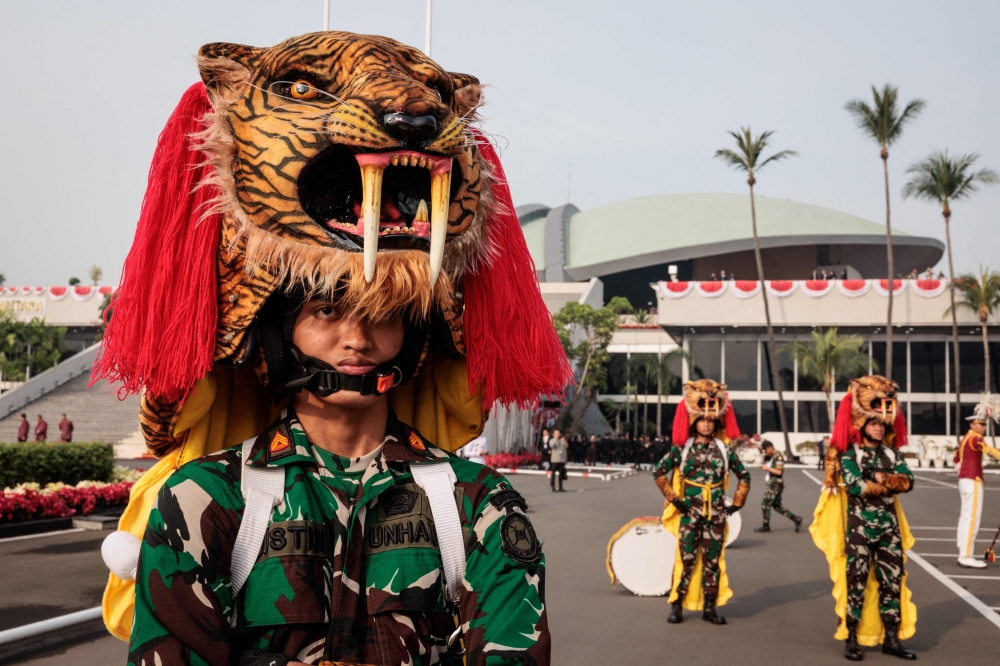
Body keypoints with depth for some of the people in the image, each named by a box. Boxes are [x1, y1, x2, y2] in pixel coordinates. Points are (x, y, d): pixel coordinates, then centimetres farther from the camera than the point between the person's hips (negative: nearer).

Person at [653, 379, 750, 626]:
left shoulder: (724, 449, 5)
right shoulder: (682, 448, -1)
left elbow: (744, 476, 14)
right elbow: (659, 472, -1)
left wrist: (736, 503, 7)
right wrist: (674, 499, -5)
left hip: (716, 513, 2)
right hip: (690, 512, -2)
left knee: (713, 561, 6)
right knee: (686, 559, -3)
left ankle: (710, 607, 14)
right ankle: (677, 606, 6)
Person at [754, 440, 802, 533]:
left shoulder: (778, 457, -14)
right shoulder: (768, 457, 13)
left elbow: (779, 471, -20)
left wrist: (767, 468, -15)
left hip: (775, 485, -9)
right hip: (769, 484, 9)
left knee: (765, 505, -5)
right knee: (777, 506, 11)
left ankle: (765, 526, 5)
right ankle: (796, 519, 15)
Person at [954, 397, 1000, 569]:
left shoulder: (965, 439, 16)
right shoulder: (975, 438, -14)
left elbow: (956, 458, 27)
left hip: (964, 480, 10)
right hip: (973, 482, -10)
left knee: (965, 517, 12)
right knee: (972, 518, -8)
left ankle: (963, 554, 15)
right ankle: (966, 556, -8)